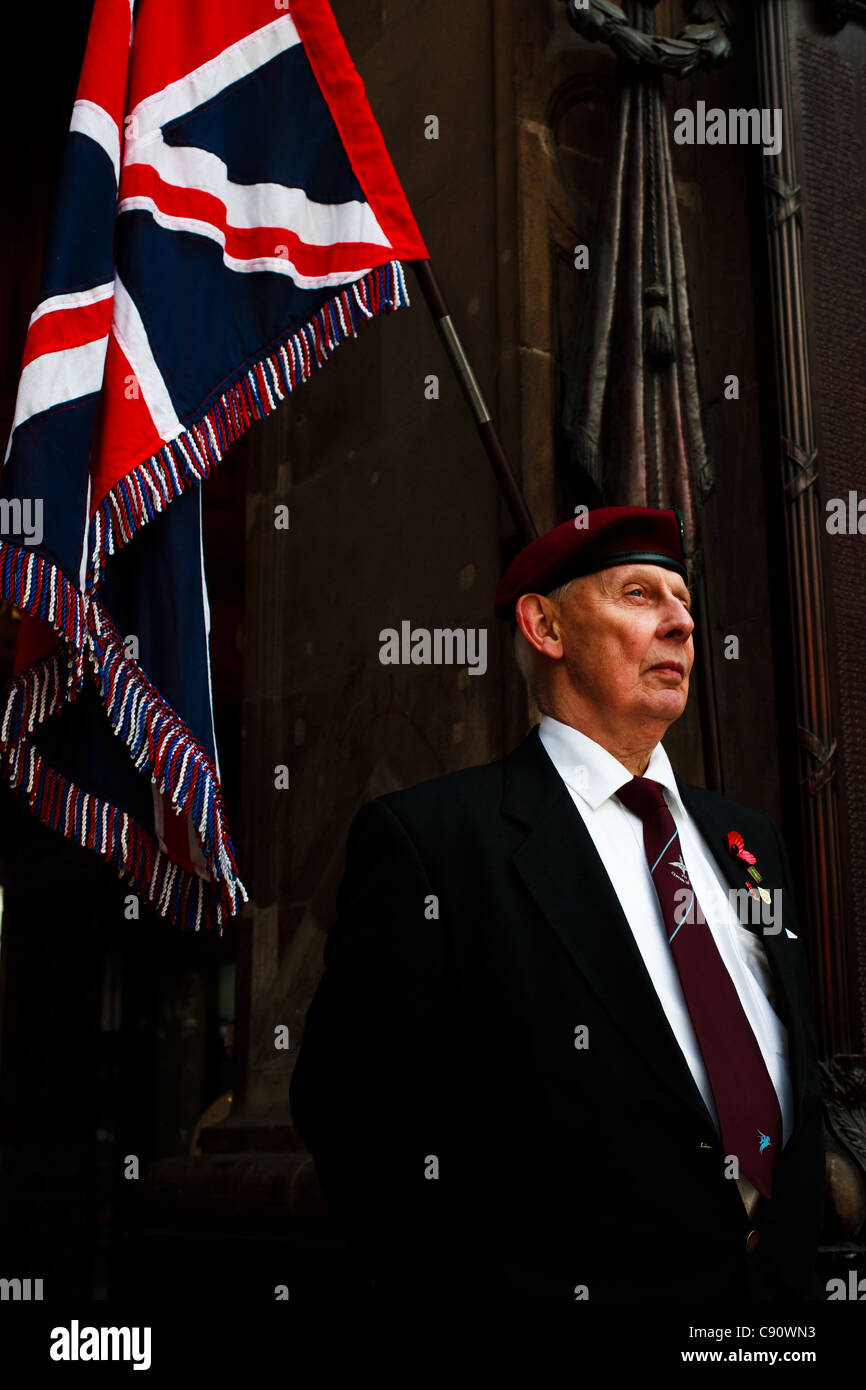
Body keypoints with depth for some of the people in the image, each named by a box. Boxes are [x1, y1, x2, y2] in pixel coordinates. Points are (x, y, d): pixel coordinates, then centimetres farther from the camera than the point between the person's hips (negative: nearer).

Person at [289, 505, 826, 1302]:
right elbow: (354, 1105, -14)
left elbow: (800, 1066, 14)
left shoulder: (748, 839, 8)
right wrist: (487, 1280, -17)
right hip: (580, 1280, -5)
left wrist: (798, 1256, 5)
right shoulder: (427, 838, -13)